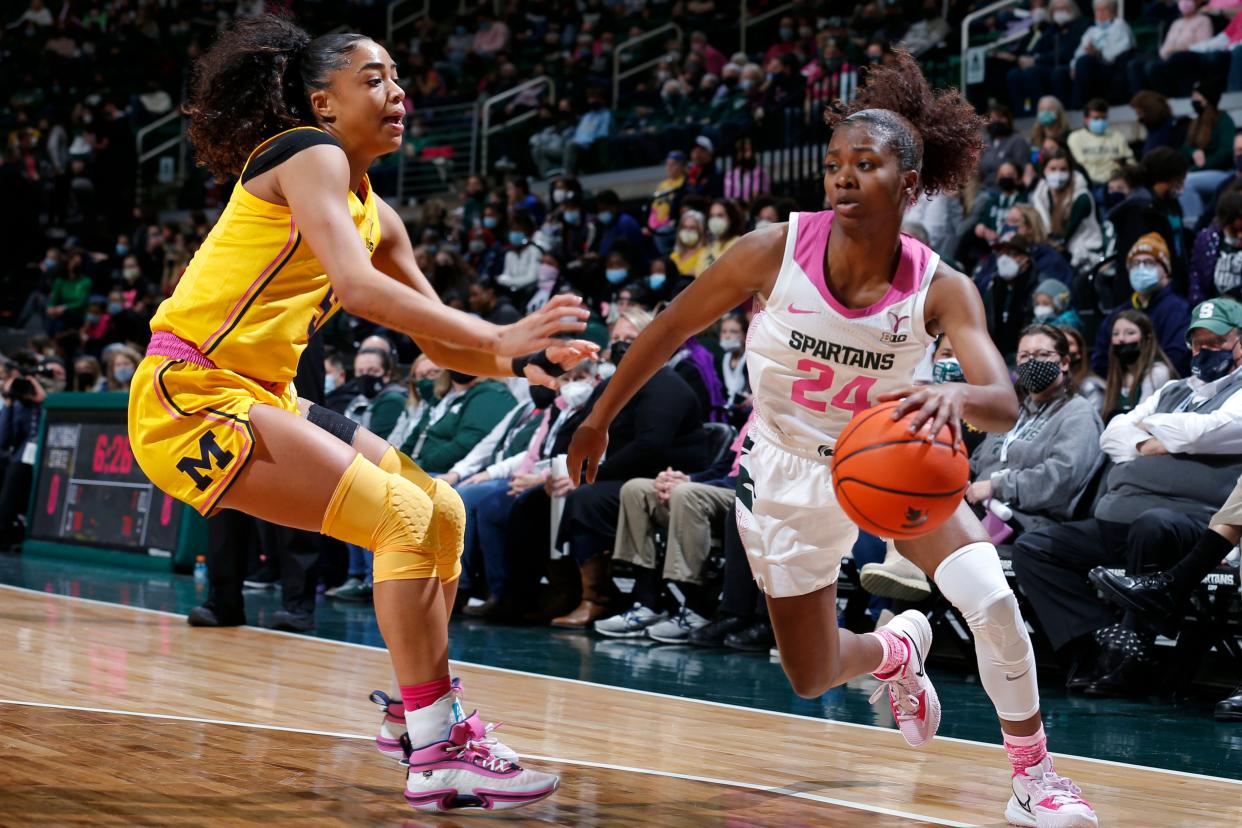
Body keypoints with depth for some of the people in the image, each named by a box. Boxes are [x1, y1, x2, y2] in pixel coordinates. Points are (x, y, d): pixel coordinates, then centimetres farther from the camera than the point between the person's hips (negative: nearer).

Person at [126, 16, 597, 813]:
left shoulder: (375, 214, 16)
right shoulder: (310, 156, -10)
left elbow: (440, 342, 19)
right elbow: (355, 284, -27)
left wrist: (524, 361, -1)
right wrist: (498, 338, -28)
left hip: (260, 399, 10)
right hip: (190, 395, -10)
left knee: (442, 511, 10)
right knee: (408, 518, -18)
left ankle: (418, 711, 17)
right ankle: (436, 752, -16)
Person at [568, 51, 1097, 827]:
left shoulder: (941, 289, -24)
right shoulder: (777, 251, -24)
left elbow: (1005, 404, -37)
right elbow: (673, 326, -9)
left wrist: (955, 397, -61)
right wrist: (601, 418, -1)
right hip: (789, 473, 1)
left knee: (994, 602, -22)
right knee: (813, 679, 8)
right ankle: (896, 649, 46)